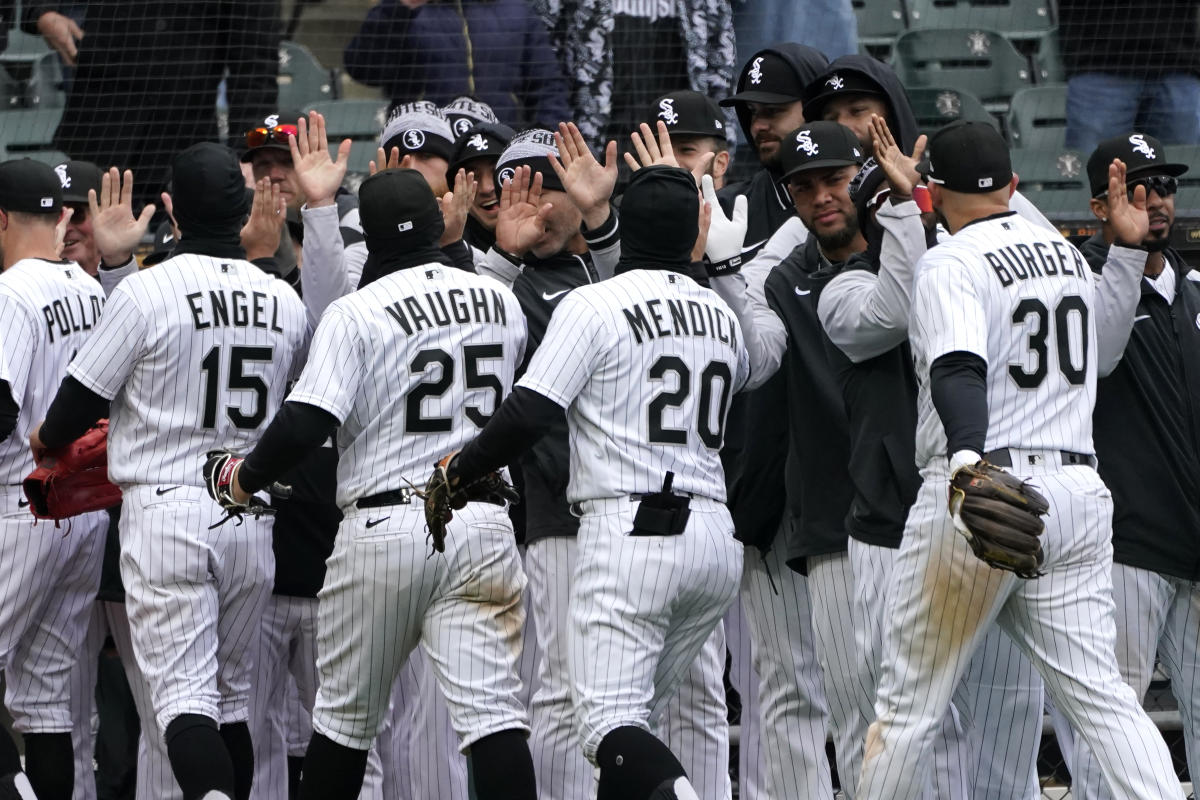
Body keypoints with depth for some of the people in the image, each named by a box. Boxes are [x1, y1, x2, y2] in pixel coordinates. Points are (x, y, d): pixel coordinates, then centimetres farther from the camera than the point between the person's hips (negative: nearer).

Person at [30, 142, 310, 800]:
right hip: (253, 517, 5)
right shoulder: (285, 302, 5)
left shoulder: (146, 291, -11)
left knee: (183, 691, -10)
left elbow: (81, 401, -4)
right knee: (231, 691, 15)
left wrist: (46, 440, 17)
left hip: (165, 510, -5)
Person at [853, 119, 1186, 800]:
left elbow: (959, 370, -27)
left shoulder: (950, 264, -7)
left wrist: (966, 461, -42)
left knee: (909, 705, 2)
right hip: (1079, 490, 6)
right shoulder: (1069, 254, 16)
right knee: (1100, 693, 2)